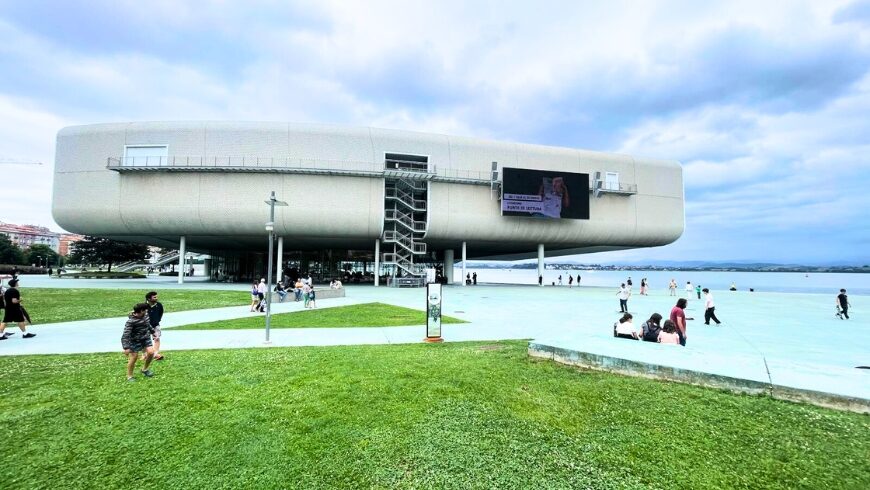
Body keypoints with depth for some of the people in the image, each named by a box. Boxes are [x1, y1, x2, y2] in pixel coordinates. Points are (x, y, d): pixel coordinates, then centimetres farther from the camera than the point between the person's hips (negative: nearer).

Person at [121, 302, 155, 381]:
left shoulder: (145, 315, -5)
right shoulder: (131, 321, -26)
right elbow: (125, 335, -27)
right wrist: (126, 347, -32)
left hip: (146, 338, 6)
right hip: (135, 341, -5)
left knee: (151, 352, -7)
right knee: (133, 358, 0)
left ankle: (145, 369, 18)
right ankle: (129, 376, 20)